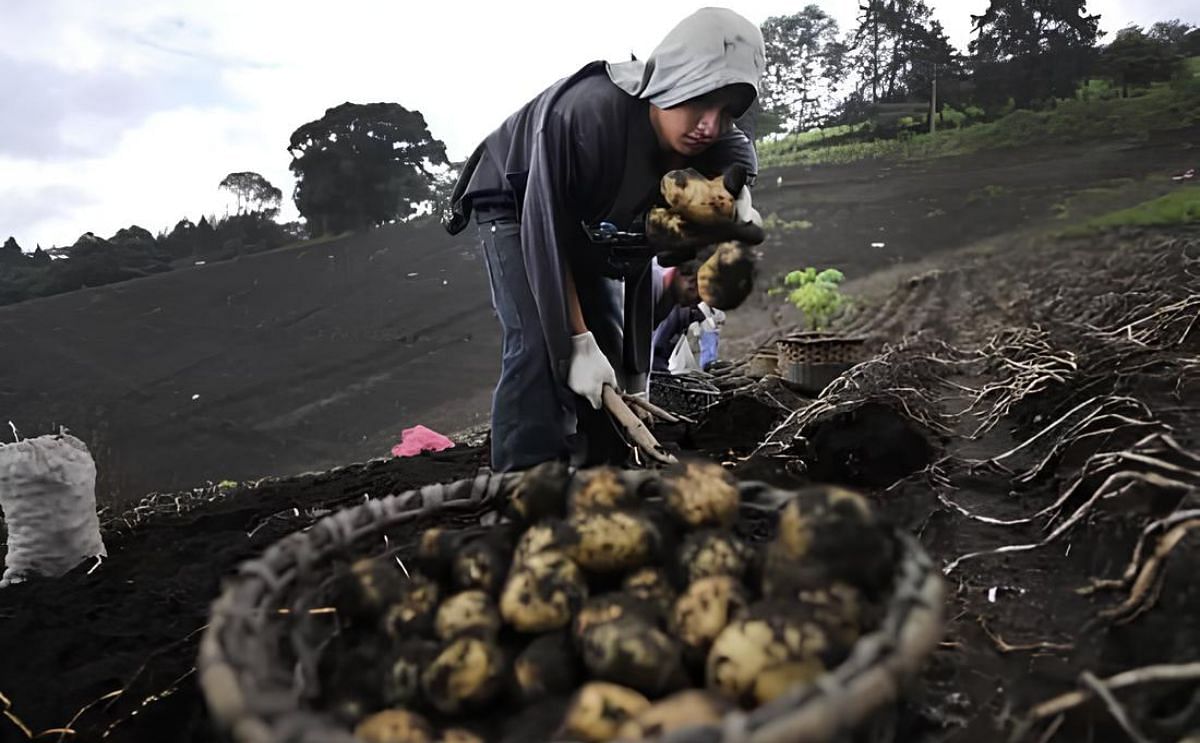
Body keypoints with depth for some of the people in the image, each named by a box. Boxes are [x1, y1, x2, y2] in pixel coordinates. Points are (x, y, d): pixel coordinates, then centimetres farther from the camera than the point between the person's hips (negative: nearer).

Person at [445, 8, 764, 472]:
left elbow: (737, 150, 0)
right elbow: (545, 232, -37)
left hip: (591, 221, 7)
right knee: (537, 344, -24)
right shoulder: (586, 113, -44)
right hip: (516, 204, -6)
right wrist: (577, 341, -36)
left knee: (610, 344, 2)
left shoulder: (701, 135, -26)